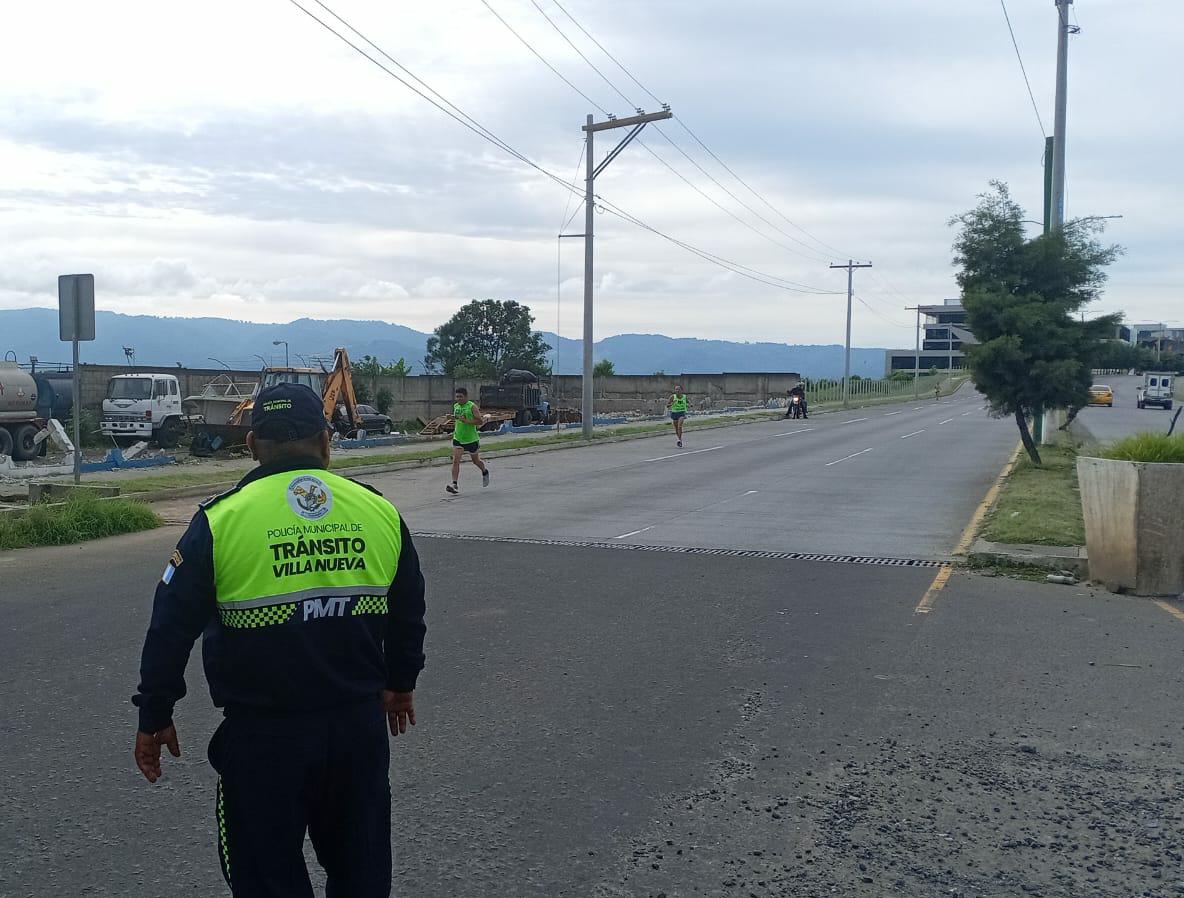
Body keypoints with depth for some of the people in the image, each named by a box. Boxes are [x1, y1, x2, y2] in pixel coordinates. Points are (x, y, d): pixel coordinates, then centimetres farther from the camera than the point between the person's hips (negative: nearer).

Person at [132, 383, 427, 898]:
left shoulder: (221, 519, -9)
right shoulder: (380, 512, 0)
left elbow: (172, 628, -5)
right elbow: (408, 615, 12)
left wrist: (154, 717, 8)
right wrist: (400, 684, 27)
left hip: (263, 736, -3)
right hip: (361, 725, 3)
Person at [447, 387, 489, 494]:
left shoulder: (472, 406, -13)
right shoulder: (455, 406, 6)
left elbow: (480, 421, -19)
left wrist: (466, 421, -27)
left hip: (471, 439, -4)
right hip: (458, 438, 4)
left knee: (475, 461, 14)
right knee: (455, 460, -12)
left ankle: (485, 472, 45)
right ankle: (455, 484, -14)